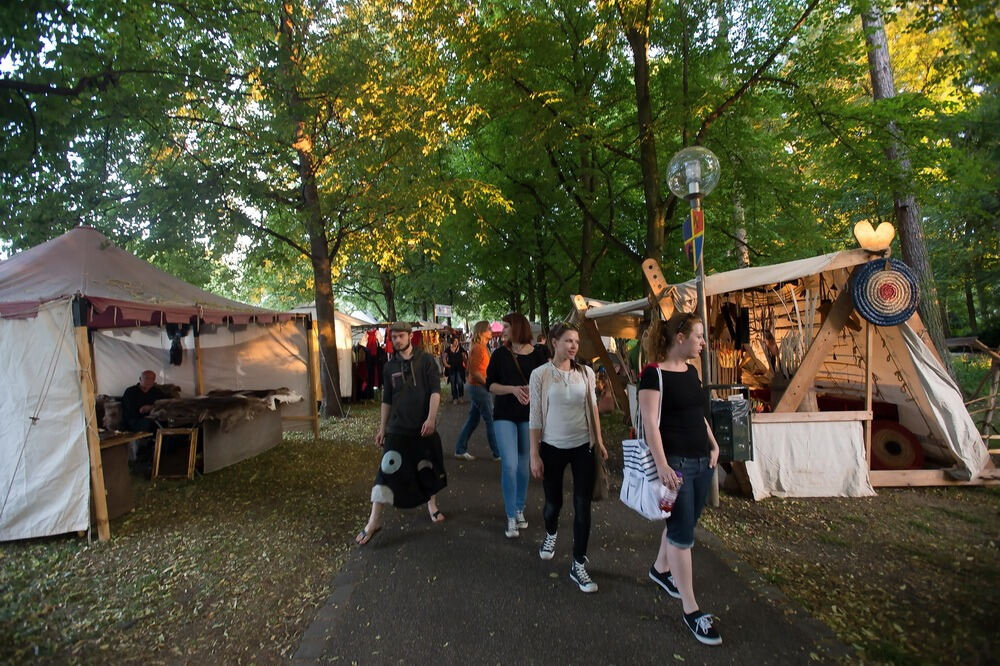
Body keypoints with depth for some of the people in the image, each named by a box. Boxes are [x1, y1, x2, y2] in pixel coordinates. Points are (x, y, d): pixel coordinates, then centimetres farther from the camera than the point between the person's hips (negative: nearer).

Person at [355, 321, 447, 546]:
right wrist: (382, 428, 11)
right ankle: (374, 520, 2)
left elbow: (435, 390, -8)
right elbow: (386, 401, 13)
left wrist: (431, 417, -20)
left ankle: (432, 504, 37)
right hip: (398, 428, 1)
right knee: (387, 470, -6)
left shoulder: (425, 360, -3)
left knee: (429, 467, 12)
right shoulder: (389, 367, 7)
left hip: (424, 427, -1)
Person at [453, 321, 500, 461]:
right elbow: (474, 371, -22)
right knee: (491, 421, -3)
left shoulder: (482, 347, 14)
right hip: (479, 387, -10)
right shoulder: (478, 348, -17)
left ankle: (460, 450, 22)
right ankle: (498, 453, 5)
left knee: (473, 420, 14)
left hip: (477, 388, 10)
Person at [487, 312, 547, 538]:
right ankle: (511, 517, 4)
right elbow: (490, 385, -2)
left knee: (523, 465, 12)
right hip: (504, 415, -1)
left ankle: (520, 510, 30)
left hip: (528, 416, 1)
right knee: (509, 465, -10)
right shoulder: (500, 354, -1)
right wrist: (513, 389, -17)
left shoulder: (537, 355, -2)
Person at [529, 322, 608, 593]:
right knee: (553, 502, 14)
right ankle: (550, 534, 48)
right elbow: (535, 417, -7)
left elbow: (593, 408, 8)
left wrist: (599, 441, 8)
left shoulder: (586, 373, -2)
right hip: (552, 447, -1)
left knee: (582, 506, 2)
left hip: (583, 446, 2)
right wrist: (534, 455, -7)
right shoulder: (540, 374, -9)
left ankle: (578, 565, 17)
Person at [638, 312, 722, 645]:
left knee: (682, 523, 20)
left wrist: (713, 445, 13)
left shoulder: (691, 372, 10)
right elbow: (650, 422, -19)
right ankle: (691, 610, 13)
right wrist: (661, 465, -24)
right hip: (675, 463, -8)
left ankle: (660, 569, 44)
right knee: (682, 532, 0)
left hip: (701, 461, 8)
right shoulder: (654, 373, -15)